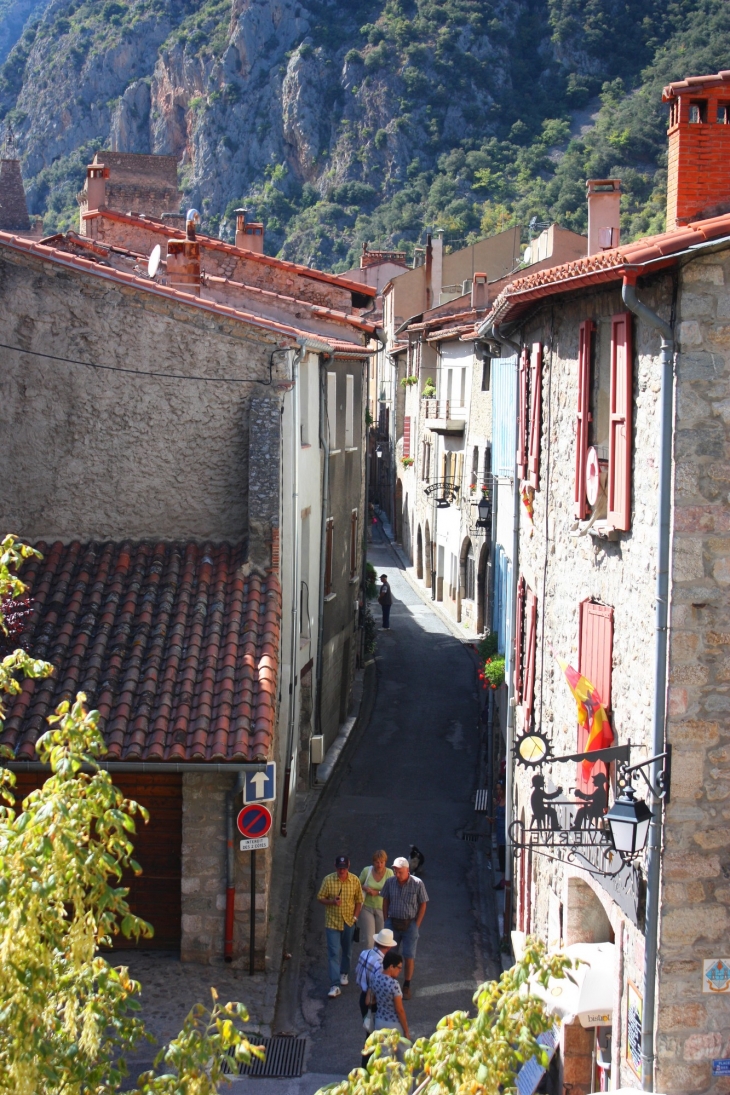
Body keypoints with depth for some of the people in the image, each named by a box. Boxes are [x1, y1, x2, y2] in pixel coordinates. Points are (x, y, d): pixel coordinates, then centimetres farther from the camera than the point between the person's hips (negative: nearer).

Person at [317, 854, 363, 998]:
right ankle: (335, 985, -10)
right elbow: (320, 898, -3)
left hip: (348, 922, 2)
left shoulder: (355, 880, -7)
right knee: (334, 953, -8)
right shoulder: (328, 880, -10)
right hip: (332, 922, -2)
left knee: (347, 950, 19)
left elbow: (359, 900, 3)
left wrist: (355, 917, -5)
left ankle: (344, 973, 45)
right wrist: (331, 902, -22)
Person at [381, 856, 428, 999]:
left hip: (410, 924, -3)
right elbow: (385, 901, 8)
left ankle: (406, 987, 11)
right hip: (393, 923, 3)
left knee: (409, 956, 0)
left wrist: (416, 925, -7)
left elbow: (423, 905, -5)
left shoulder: (417, 884, -12)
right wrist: (386, 921, 4)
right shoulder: (390, 882, -4)